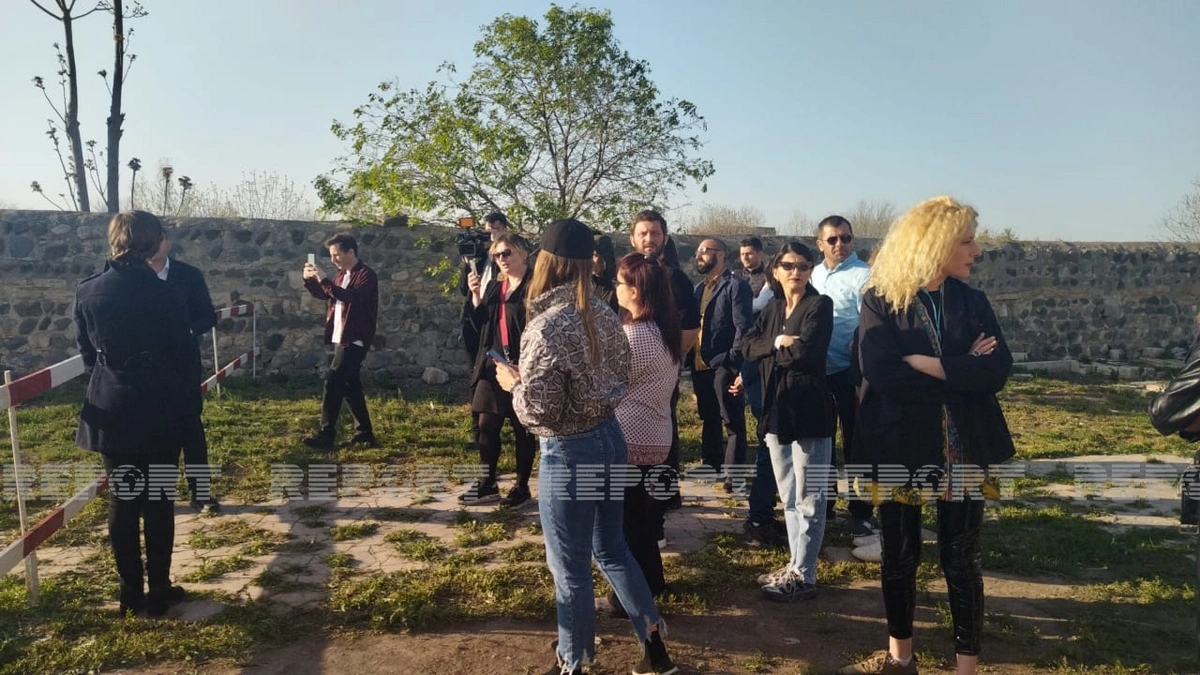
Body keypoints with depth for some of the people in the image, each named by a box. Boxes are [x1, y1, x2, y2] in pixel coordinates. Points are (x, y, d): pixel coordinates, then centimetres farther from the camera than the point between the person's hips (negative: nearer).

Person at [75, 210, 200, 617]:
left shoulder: (87, 293, -2)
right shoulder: (164, 294, -12)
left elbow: (86, 352, 8)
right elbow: (185, 354, -6)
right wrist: (185, 401, 8)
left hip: (110, 410, 3)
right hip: (160, 410, -3)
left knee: (121, 500, 11)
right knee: (158, 500, 6)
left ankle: (131, 591, 18)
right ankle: (158, 591, 13)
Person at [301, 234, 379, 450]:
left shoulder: (366, 274, -12)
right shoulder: (341, 275, 15)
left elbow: (352, 297, -28)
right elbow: (322, 294, 24)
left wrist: (324, 280, -29)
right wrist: (310, 280, 5)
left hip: (355, 339, -9)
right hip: (342, 338, 10)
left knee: (333, 381, -14)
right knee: (350, 385, 11)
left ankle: (326, 435, -10)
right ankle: (364, 433, 18)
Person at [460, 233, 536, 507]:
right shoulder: (494, 286, 13)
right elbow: (481, 328, 12)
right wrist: (477, 298, 0)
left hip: (522, 365, -7)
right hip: (492, 363, 7)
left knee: (522, 428, 5)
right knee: (486, 424, 9)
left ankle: (522, 487, 18)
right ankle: (488, 483, 23)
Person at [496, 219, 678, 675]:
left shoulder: (545, 328, -22)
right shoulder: (604, 315, 1)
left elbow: (539, 411, -22)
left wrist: (513, 382, -5)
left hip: (569, 454, -8)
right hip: (610, 439, 8)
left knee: (570, 568, 11)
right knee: (611, 550, 23)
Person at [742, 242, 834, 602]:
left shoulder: (820, 305, -6)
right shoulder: (772, 308, 14)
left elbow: (805, 350, -20)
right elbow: (749, 345, 2)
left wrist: (773, 348, -3)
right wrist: (777, 343, -14)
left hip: (809, 410, -7)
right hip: (776, 408, 7)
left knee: (808, 498, 0)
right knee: (788, 496, 15)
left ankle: (803, 576, 7)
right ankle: (794, 565, 27)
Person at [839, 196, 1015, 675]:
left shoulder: (972, 301, 5)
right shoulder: (880, 300, -5)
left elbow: (998, 371, -7)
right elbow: (882, 373, -18)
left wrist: (927, 364, -17)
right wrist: (961, 371, -14)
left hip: (962, 448, 2)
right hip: (899, 446, -1)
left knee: (961, 561, 6)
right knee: (899, 555, 13)